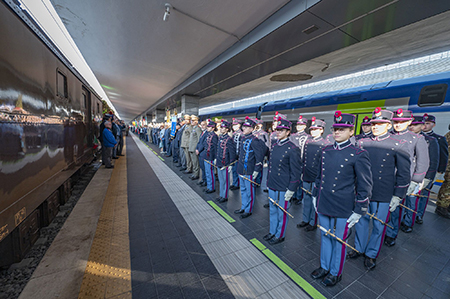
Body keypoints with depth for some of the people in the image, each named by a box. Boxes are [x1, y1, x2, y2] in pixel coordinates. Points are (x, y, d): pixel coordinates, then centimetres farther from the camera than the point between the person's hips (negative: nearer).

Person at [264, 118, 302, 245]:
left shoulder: (293, 149, -15)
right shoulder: (274, 145, 6)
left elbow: (296, 171, -13)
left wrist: (291, 190, -12)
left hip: (283, 189, -7)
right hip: (272, 186, 7)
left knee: (282, 213, 12)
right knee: (273, 211, 21)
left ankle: (280, 236, 32)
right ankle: (272, 232, 40)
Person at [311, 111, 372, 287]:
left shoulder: (358, 155, -11)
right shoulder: (325, 151, 3)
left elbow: (365, 186, -8)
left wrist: (359, 211, -7)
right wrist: (315, 195, 15)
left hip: (342, 209, -4)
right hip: (323, 205, 5)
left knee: (339, 241, 14)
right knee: (325, 237, 20)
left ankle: (335, 273, 37)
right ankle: (324, 267, 42)